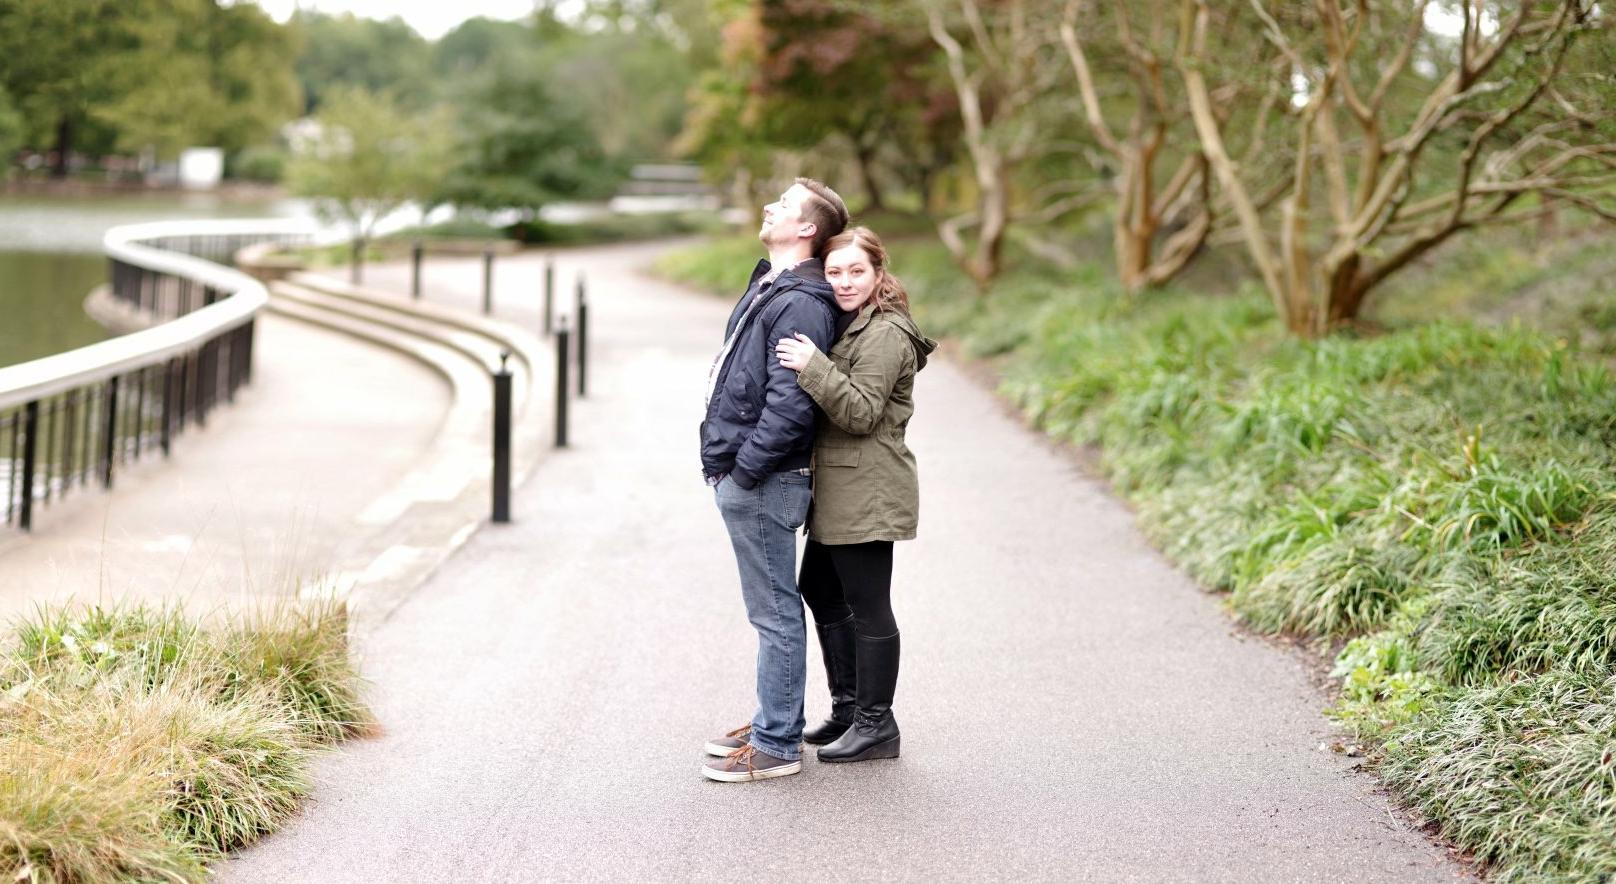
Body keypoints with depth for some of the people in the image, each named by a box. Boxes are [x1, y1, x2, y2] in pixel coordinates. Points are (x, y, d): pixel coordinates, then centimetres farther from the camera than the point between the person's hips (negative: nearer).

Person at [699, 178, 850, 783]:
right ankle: (772, 723, 29)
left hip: (764, 482, -10)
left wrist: (743, 470, -21)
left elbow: (790, 405, -25)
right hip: (742, 476, 10)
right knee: (772, 611, 18)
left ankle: (776, 746, 3)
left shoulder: (801, 305, -18)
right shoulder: (767, 288, 15)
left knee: (774, 613, -3)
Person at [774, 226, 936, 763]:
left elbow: (862, 412, -21)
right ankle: (848, 708, 27)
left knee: (867, 606, -5)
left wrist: (813, 368, -29)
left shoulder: (885, 335, -14)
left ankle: (876, 724, 3)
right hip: (840, 492, 11)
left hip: (868, 493, -11)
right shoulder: (848, 327, 18)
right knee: (820, 592, 17)